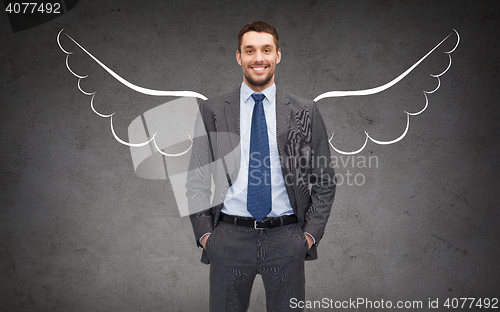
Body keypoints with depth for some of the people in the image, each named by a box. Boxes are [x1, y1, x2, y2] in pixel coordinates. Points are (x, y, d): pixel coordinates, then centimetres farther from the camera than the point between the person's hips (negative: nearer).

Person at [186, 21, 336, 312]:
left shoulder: (305, 112, 2)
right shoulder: (212, 111, 2)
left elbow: (325, 178, 5)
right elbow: (197, 178, 5)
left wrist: (311, 233, -2)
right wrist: (204, 233, -2)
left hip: (286, 239, 0)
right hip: (229, 238, 0)